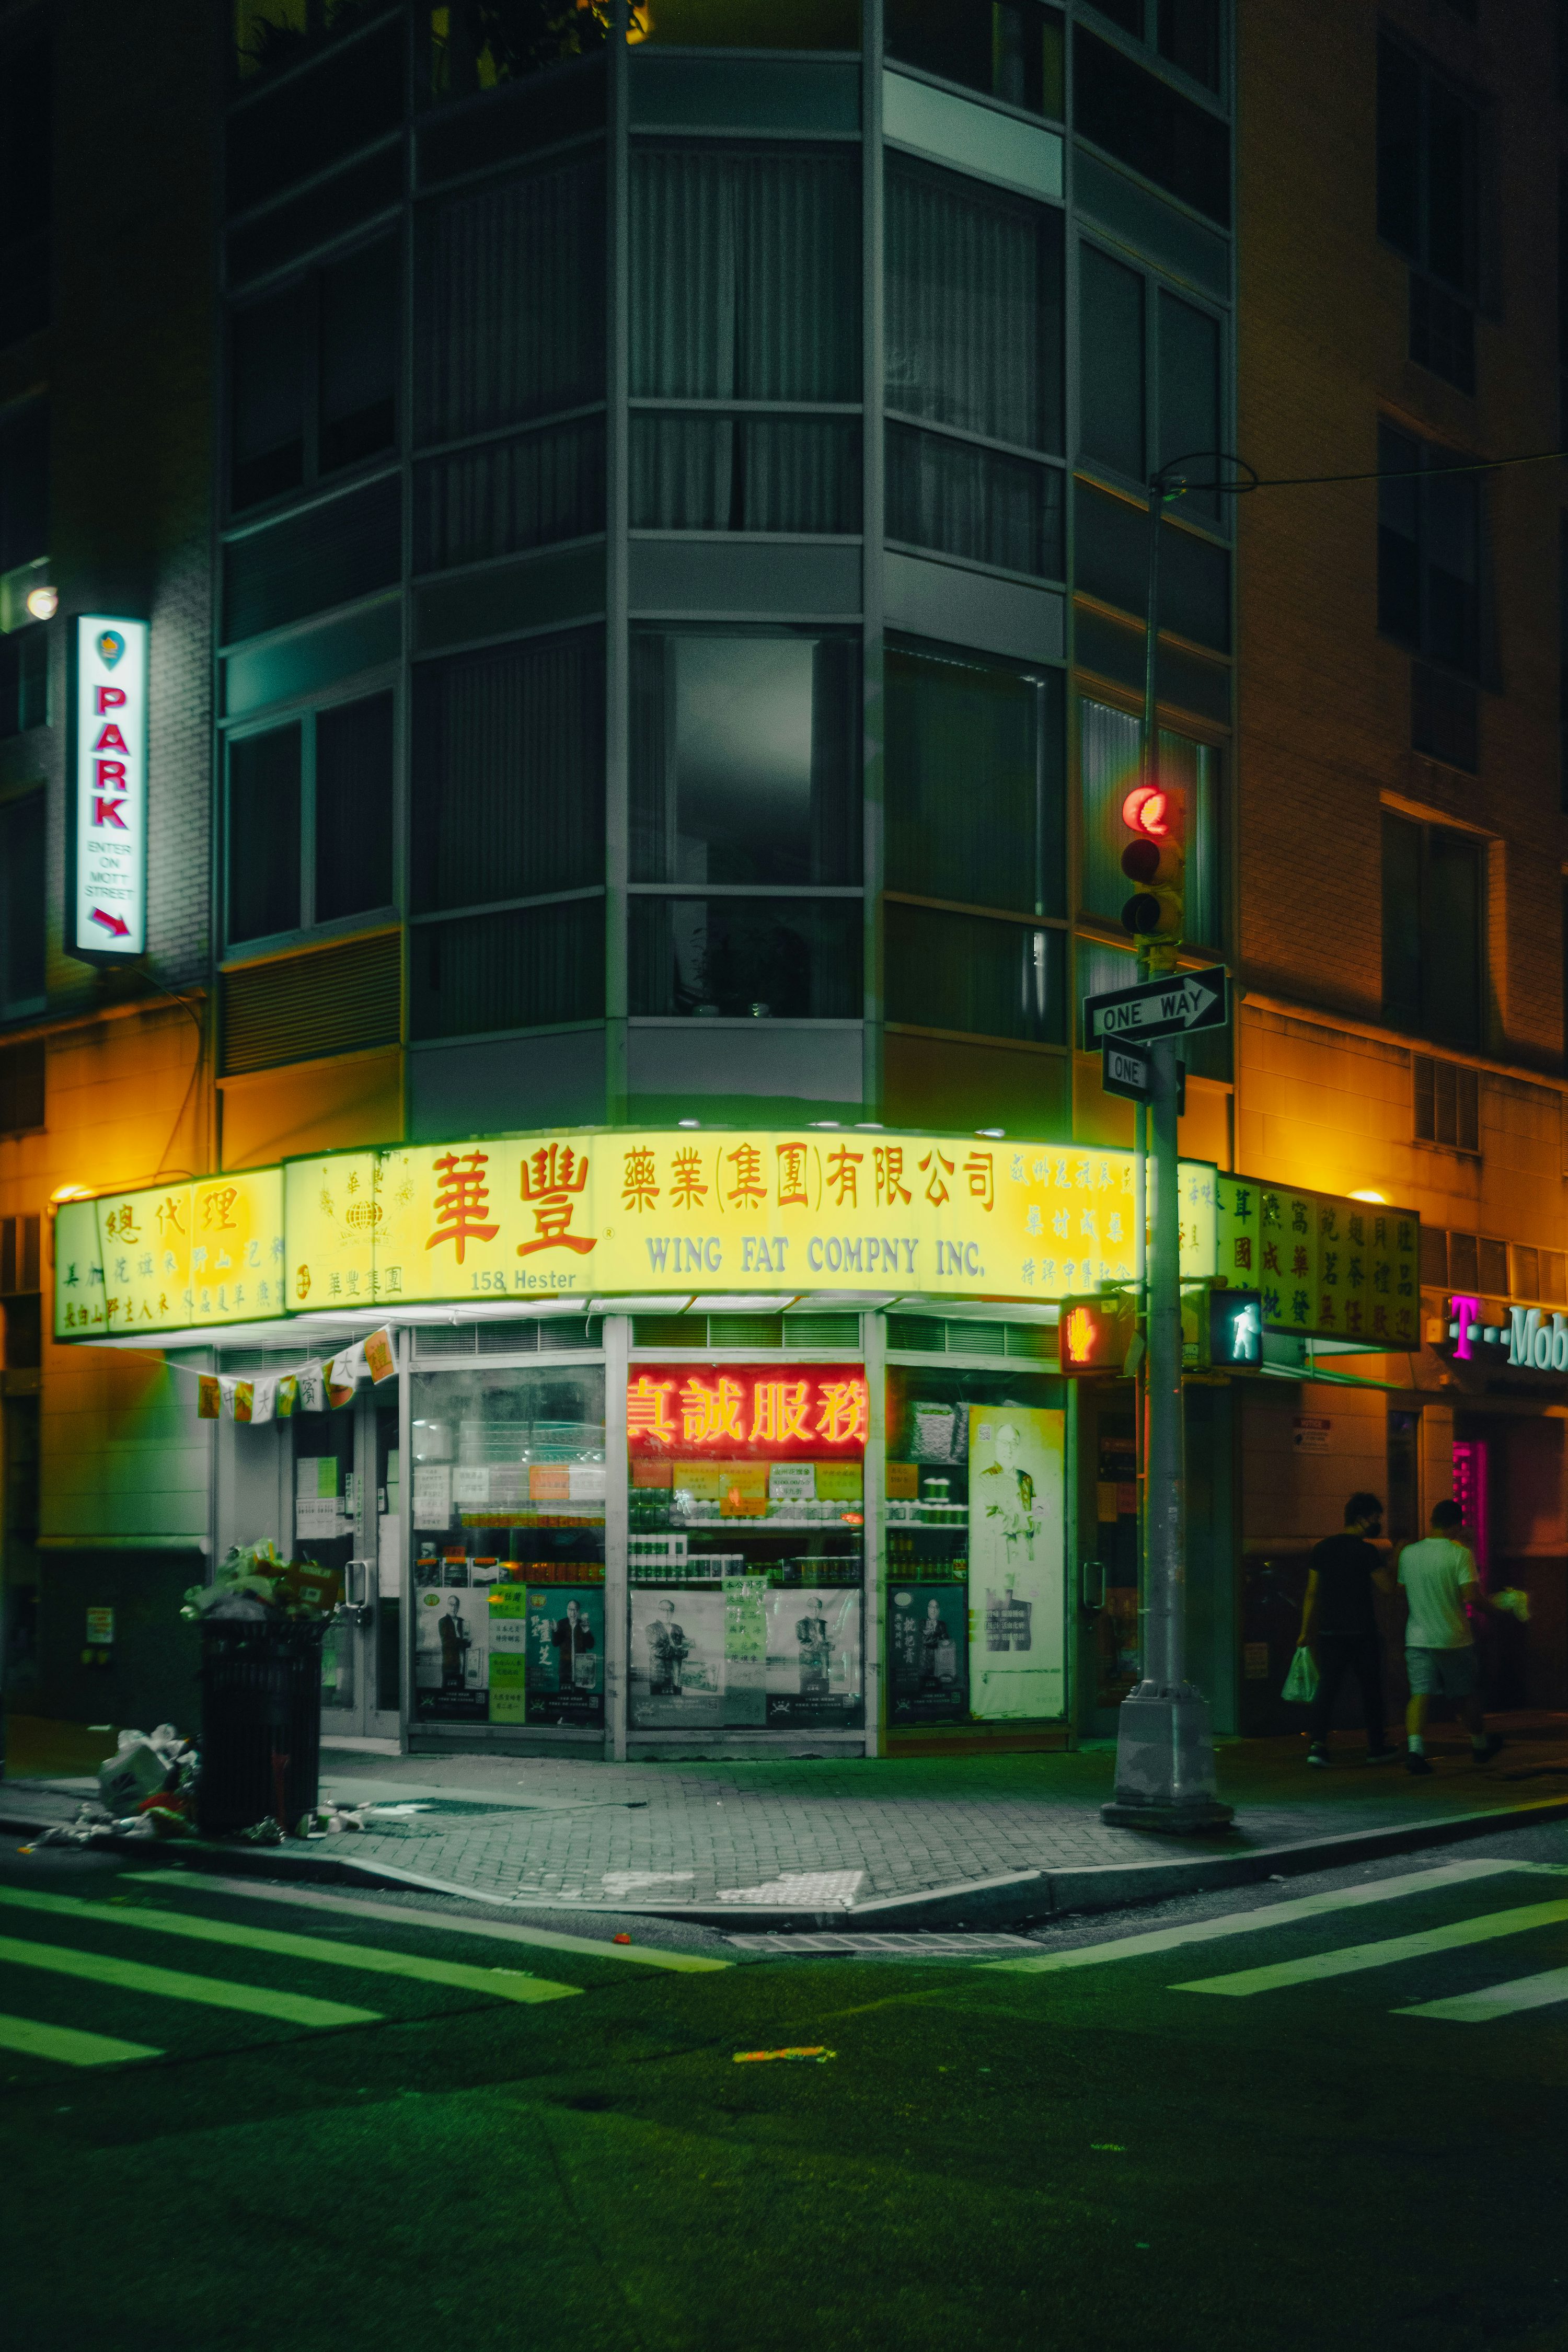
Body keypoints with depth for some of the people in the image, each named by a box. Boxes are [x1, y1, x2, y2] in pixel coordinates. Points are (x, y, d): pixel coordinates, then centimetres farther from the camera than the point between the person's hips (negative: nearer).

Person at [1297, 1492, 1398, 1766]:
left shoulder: (1323, 1548, 8)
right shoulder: (1366, 1550, -10)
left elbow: (1312, 1593, 10)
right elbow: (1387, 1587, -13)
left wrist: (1306, 1631, 14)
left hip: (1329, 1631, 4)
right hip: (1361, 1630, -4)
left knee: (1326, 1687, 2)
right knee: (1370, 1688, 9)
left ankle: (1318, 1744, -12)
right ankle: (1376, 1747, 18)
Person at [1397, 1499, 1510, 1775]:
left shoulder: (1409, 1553, 3)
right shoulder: (1460, 1554, -12)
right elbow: (1472, 1596, -18)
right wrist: (1498, 1608, -2)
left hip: (1418, 1636, 3)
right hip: (1453, 1638, -3)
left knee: (1420, 1693, -3)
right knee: (1468, 1693, 16)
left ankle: (1414, 1748, -22)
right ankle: (1480, 1744, 34)